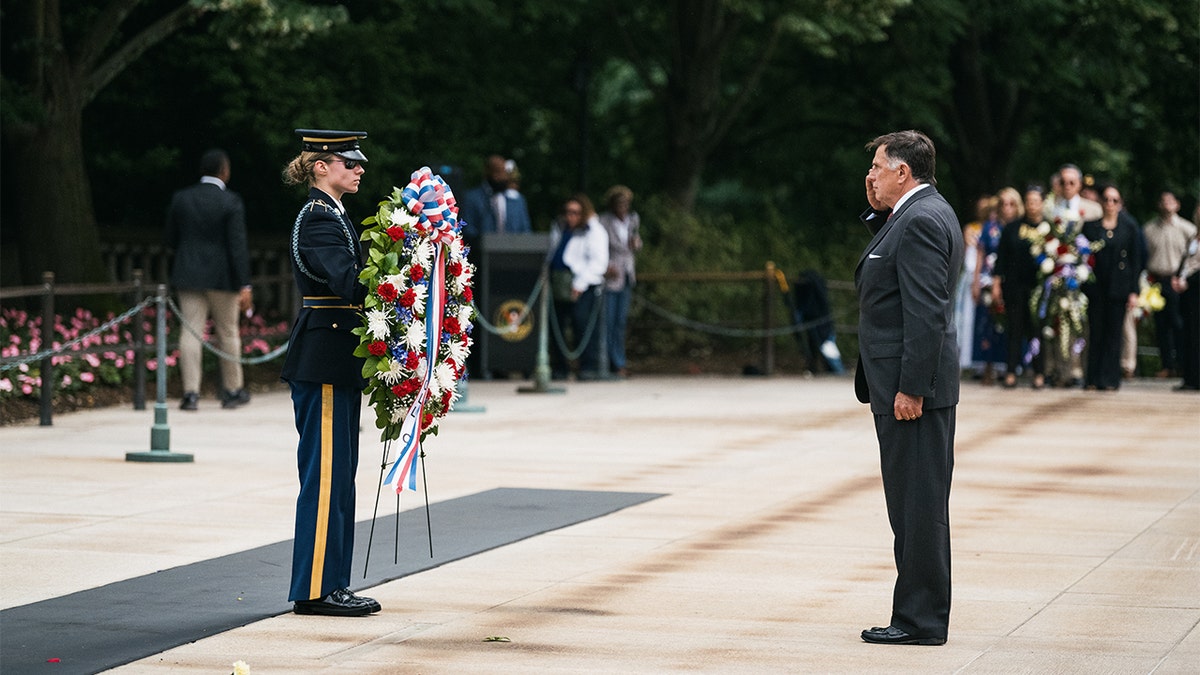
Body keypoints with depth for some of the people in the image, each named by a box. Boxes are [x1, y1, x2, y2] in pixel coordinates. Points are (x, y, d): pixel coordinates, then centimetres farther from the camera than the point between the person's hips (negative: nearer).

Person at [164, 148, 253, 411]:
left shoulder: (180, 199, 3)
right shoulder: (231, 202, -8)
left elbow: (171, 240, 8)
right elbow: (238, 245, -13)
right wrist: (244, 286, -13)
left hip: (188, 275, 3)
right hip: (222, 277, -3)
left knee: (190, 333, 0)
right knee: (227, 333, 10)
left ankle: (191, 393, -8)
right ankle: (232, 390, 20)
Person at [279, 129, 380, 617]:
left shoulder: (331, 217, 18)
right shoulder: (318, 219, -13)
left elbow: (351, 277, 15)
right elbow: (348, 280, -26)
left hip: (335, 363, 10)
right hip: (323, 361, -10)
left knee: (337, 471, 12)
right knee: (325, 470, -7)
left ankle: (330, 584, 16)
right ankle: (314, 589, -4)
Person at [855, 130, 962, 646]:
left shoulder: (921, 220, -16)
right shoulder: (925, 213, 16)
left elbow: (926, 310, -22)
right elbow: (880, 266, 27)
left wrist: (911, 387, -23)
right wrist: (878, 210, 13)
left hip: (911, 388, -11)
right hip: (907, 381, 11)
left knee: (917, 505, -6)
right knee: (914, 505, 13)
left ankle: (921, 620, -3)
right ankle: (920, 613, 18)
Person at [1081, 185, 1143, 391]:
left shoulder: (1129, 226, 4)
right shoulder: (1090, 225, 5)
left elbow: (1136, 260, 4)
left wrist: (1134, 291, -2)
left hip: (1118, 287, -1)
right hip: (1095, 287, 1)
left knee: (1113, 332, 0)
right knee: (1095, 332, 2)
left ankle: (1110, 380, 4)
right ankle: (1093, 378, 8)